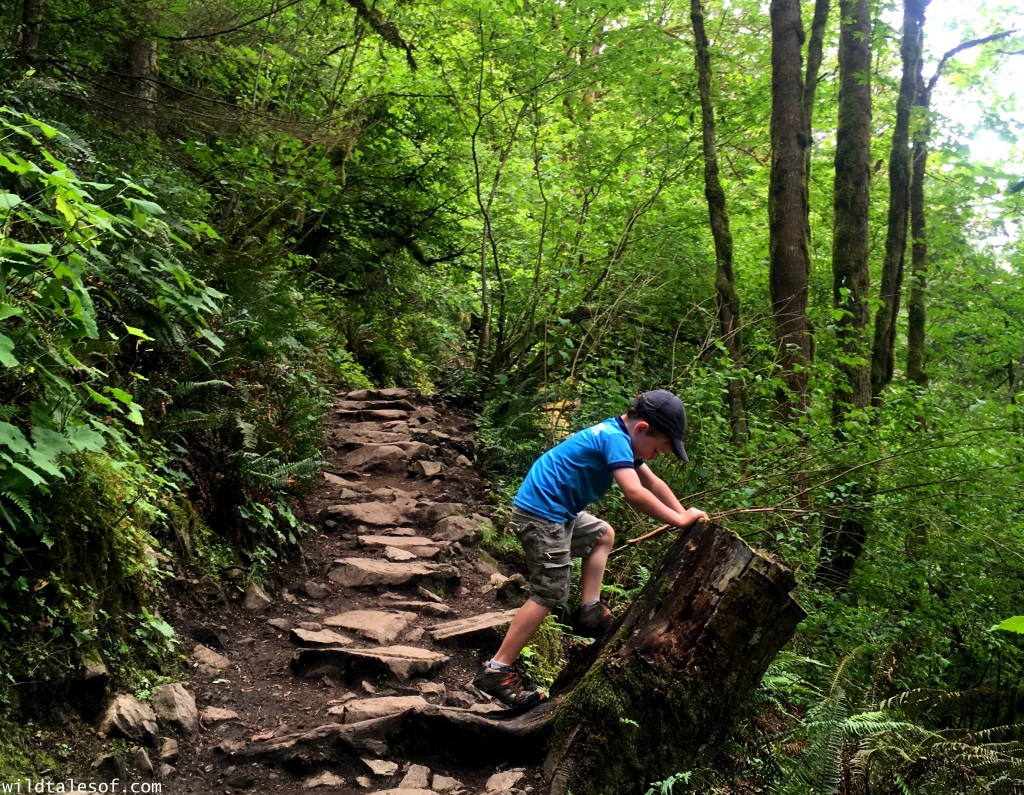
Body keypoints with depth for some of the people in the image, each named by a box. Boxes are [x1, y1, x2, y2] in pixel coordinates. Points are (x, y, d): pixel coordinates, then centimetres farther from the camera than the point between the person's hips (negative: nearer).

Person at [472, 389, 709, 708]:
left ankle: (589, 610, 19)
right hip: (542, 512, -10)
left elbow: (653, 482, 17)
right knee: (549, 594, -9)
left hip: (555, 510, 10)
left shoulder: (618, 436, 11)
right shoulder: (614, 438, -19)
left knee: (603, 535, 27)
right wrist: (679, 520, -19)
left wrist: (685, 514, 7)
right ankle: (495, 672, -7)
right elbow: (635, 493, -29)